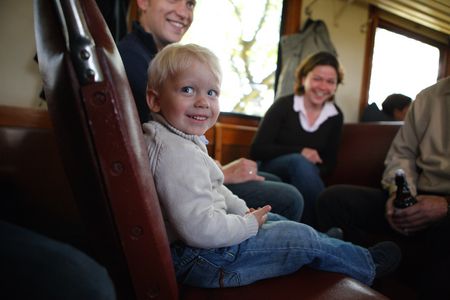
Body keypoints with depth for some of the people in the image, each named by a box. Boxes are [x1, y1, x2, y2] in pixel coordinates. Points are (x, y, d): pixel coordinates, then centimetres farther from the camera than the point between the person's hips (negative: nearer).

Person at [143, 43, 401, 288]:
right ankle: (367, 267, 23)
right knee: (303, 237, -2)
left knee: (274, 219, 21)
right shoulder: (176, 153, -29)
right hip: (198, 259, -10)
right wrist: (248, 223, -18)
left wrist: (242, 210, 6)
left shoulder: (179, 138, 6)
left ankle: (333, 243, 41)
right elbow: (200, 228, -34)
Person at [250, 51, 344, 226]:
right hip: (272, 171, -2)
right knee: (299, 162, -34)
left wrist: (311, 176, -17)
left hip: (302, 178, 2)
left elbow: (329, 162, 6)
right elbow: (257, 150, -10)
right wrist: (299, 152, -18)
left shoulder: (335, 116, 3)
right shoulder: (283, 106, -7)